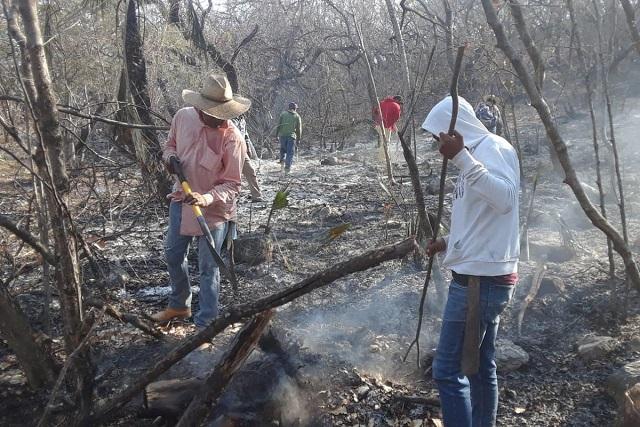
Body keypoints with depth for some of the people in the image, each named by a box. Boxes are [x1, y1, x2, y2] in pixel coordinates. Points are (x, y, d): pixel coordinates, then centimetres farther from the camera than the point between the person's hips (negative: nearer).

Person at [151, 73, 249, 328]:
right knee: (173, 255, 20)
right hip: (180, 200, 6)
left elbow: (231, 184, -20)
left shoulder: (232, 138, -24)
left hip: (214, 210, -6)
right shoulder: (183, 117, -8)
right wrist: (170, 157, -10)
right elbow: (171, 144, 13)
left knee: (208, 268, 2)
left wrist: (206, 199, -37)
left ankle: (205, 324, 18)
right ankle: (179, 306, 43)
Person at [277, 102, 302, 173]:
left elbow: (279, 125, 4)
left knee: (283, 148, 23)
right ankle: (287, 166, -5)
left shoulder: (283, 114, 8)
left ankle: (282, 159, 6)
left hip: (282, 134, 1)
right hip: (292, 135, -1)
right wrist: (298, 138, 13)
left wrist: (277, 134, 8)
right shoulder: (297, 116, 8)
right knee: (290, 151, 1)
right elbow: (299, 128, 7)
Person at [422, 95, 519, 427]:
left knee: (447, 370, -7)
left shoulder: (493, 147, -12)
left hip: (481, 279, -10)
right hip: (483, 276, 10)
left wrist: (461, 157, -38)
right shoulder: (479, 151, 18)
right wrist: (449, 242, 14)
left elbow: (505, 199, -33)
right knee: (482, 366, 17)